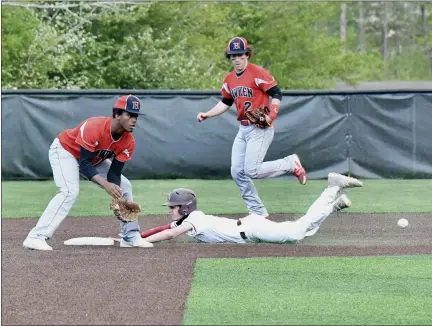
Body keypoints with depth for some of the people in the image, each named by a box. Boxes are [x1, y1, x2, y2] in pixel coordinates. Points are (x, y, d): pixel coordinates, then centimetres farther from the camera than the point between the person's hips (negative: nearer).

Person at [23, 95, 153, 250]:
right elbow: (84, 164, -37)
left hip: (94, 158, 8)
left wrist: (117, 198, -34)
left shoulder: (128, 141, -19)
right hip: (65, 150, -8)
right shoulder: (94, 128, -38)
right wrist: (106, 185, -49)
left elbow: (114, 173, -17)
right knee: (70, 191, -30)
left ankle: (131, 237, 14)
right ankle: (36, 237, -34)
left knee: (124, 186, 4)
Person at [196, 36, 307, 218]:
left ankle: (291, 164, 1)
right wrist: (207, 114, 9)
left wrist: (271, 115, -27)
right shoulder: (229, 79, 11)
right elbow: (225, 103, 22)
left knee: (251, 170, -19)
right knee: (237, 173, 4)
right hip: (243, 129, 8)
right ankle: (258, 212, 12)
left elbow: (276, 94, -14)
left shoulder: (258, 73, -12)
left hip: (261, 128, -8)